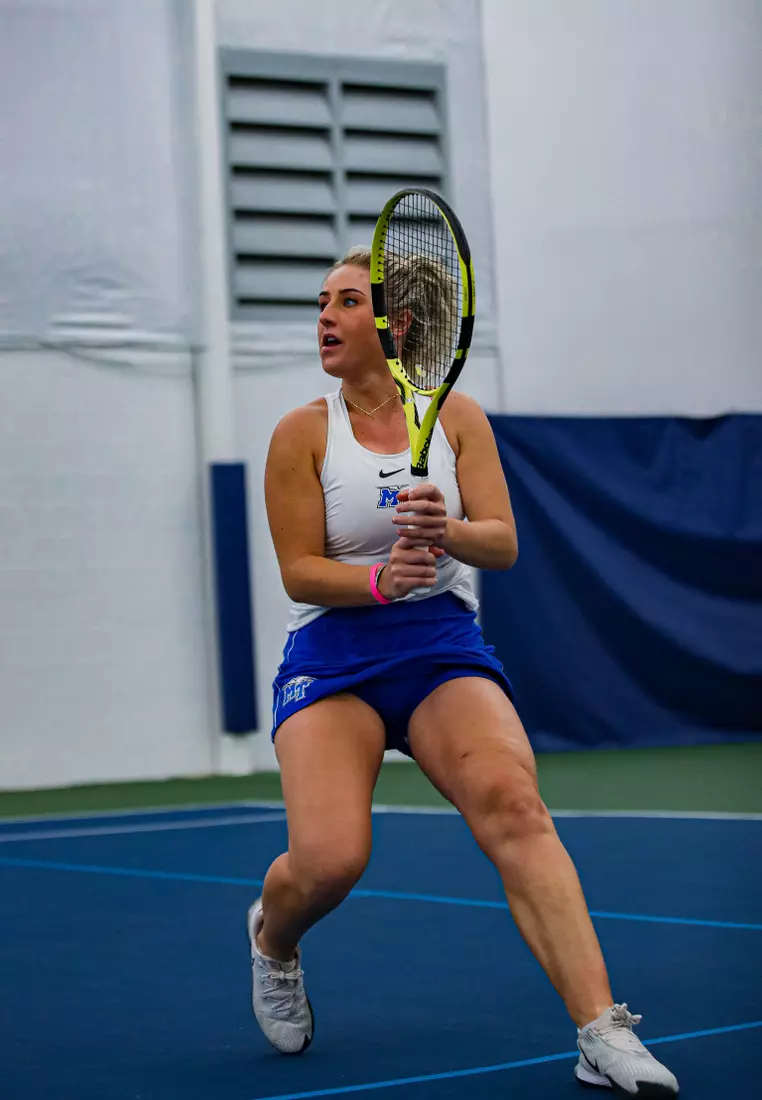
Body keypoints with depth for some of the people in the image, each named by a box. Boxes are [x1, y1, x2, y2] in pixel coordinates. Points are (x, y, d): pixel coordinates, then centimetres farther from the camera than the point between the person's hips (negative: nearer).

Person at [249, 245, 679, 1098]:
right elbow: (299, 571, -2)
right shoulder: (303, 433, 1)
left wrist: (448, 532, -23)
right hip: (331, 653, -1)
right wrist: (380, 580, -21)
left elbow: (503, 543, -1)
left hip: (443, 648, 1)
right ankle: (271, 936, 17)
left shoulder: (458, 416, 6)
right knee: (328, 860, -22)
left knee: (512, 804, -26)